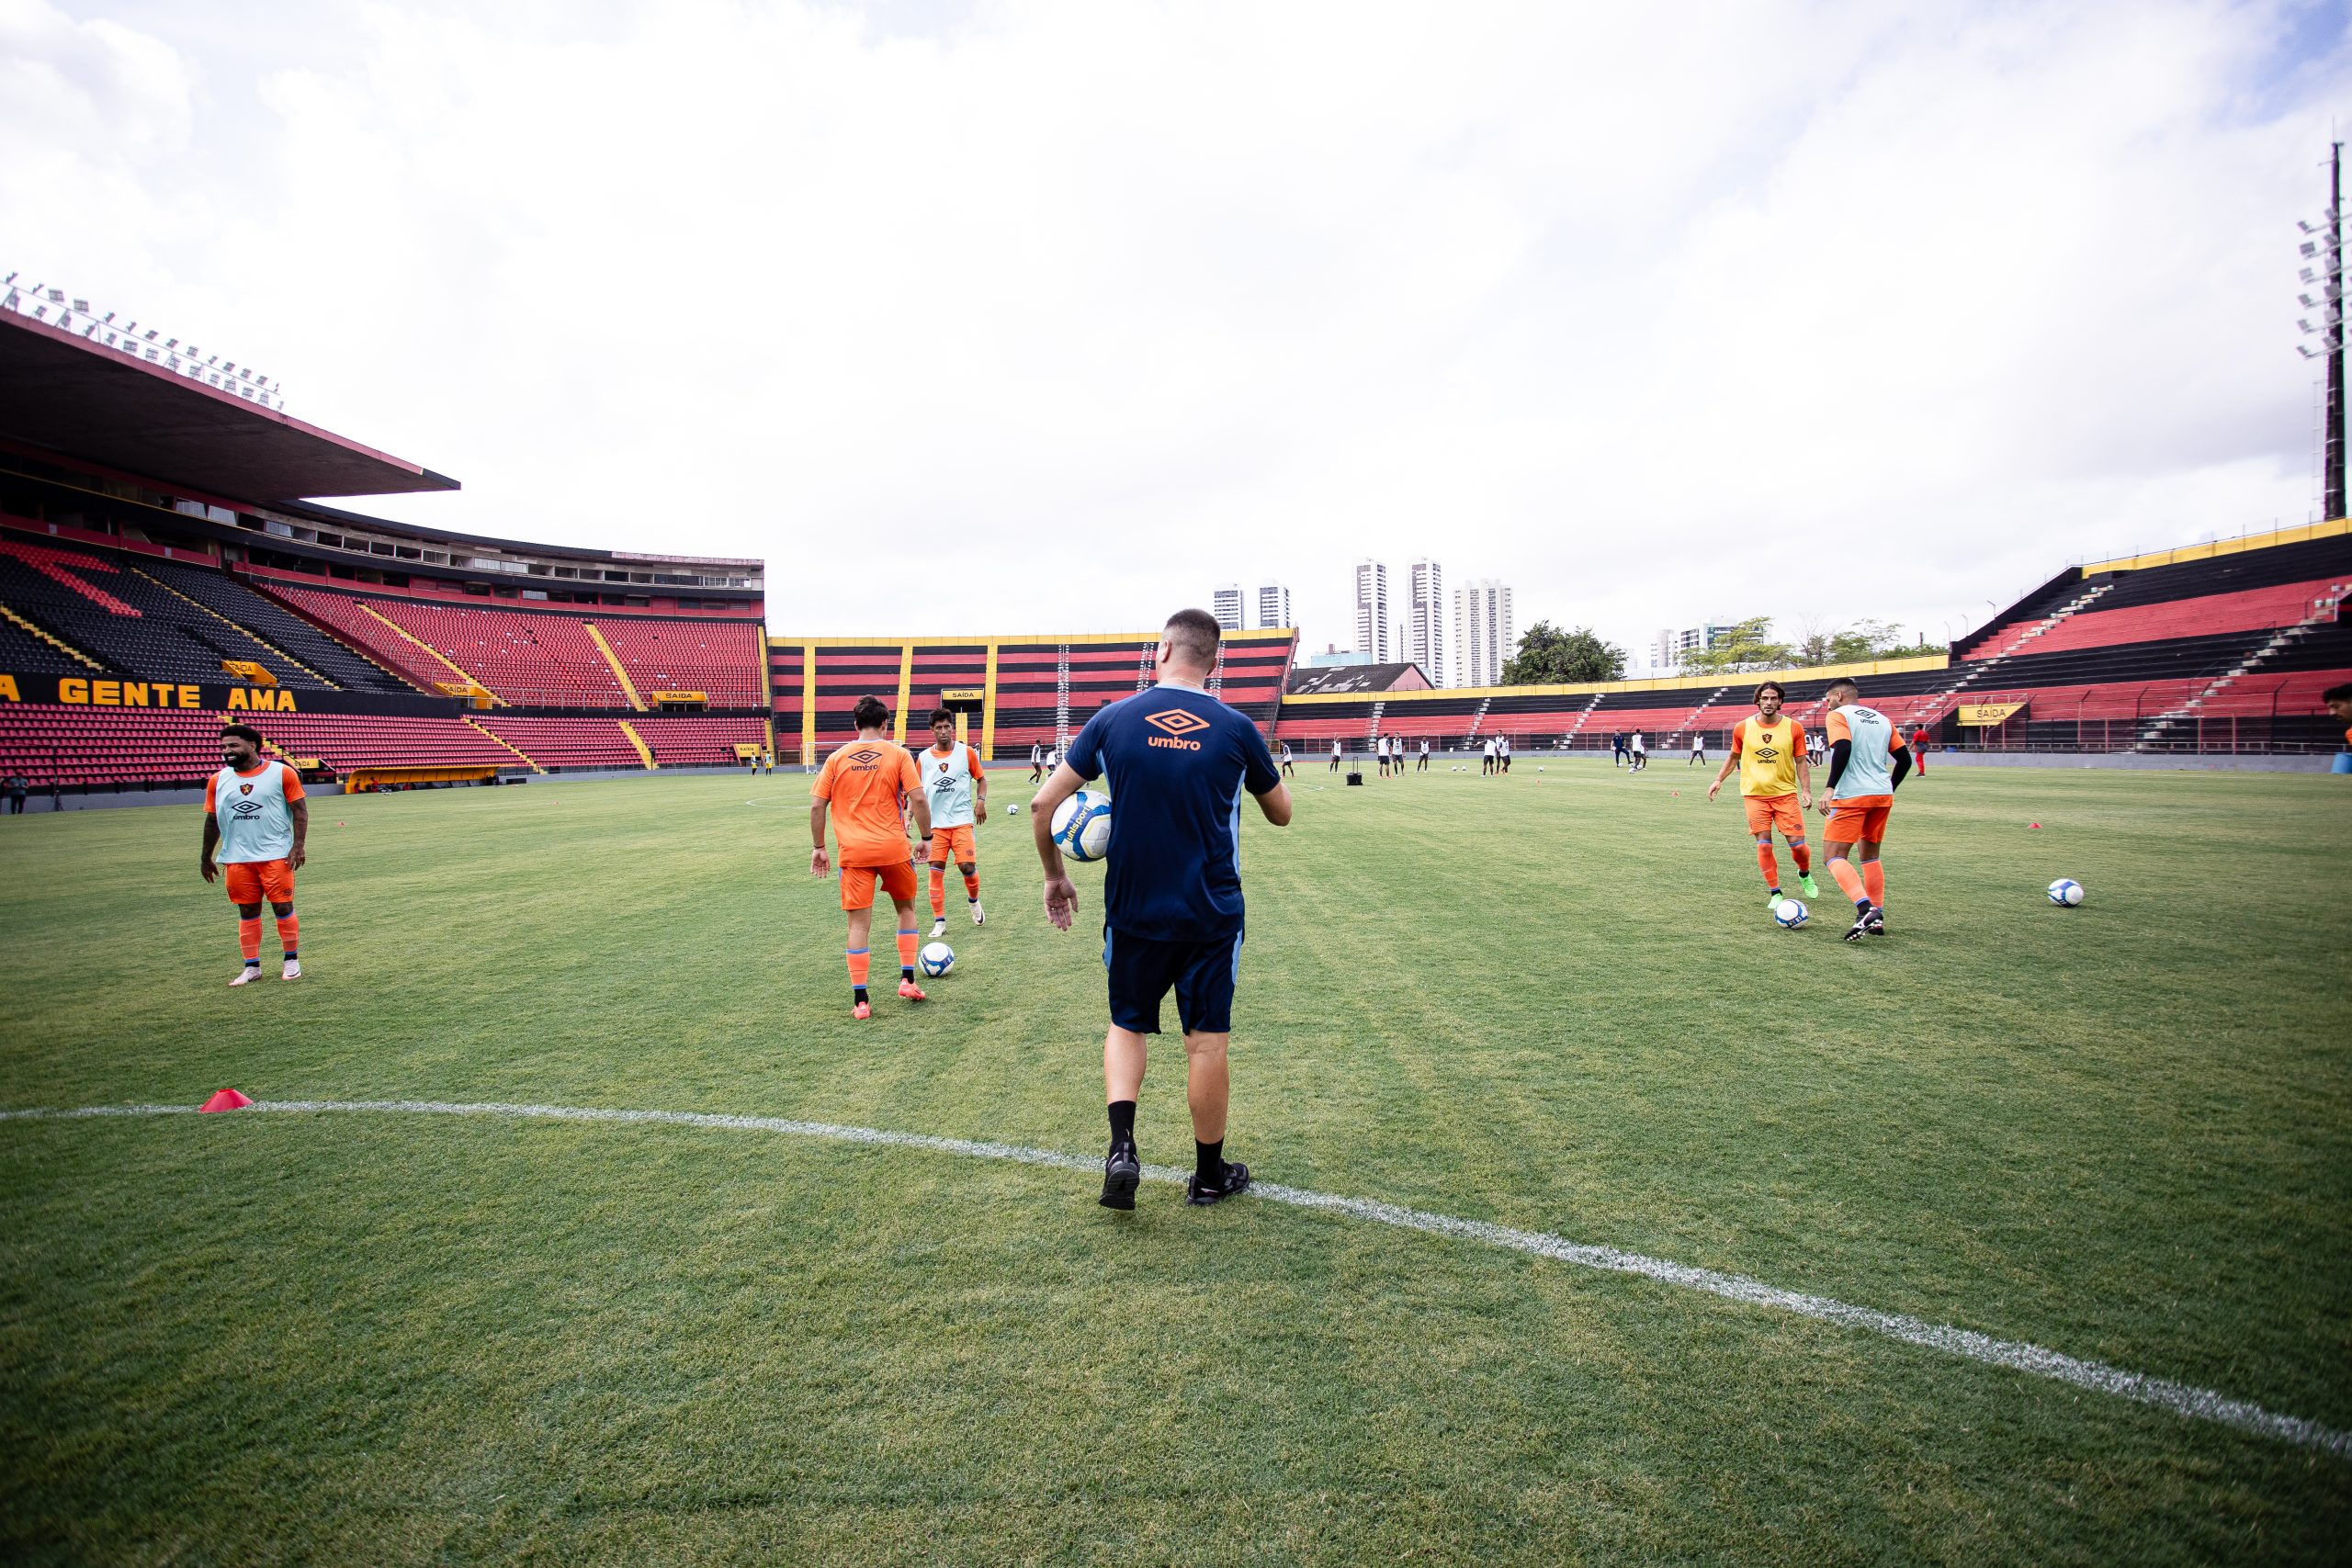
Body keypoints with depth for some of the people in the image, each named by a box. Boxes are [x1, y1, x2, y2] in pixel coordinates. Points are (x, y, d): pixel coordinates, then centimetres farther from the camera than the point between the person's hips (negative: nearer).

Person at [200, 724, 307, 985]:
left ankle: (292, 961, 14)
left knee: (283, 908, 0)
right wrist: (205, 858, 16)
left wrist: (298, 846, -10)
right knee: (247, 912, 8)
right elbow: (212, 821, 14)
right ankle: (252, 967, 15)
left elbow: (300, 810, -2)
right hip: (237, 860, 3)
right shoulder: (218, 780, 7)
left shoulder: (281, 773, -3)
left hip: (276, 855, -3)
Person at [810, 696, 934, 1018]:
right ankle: (907, 980, 17)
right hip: (893, 847, -1)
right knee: (906, 909, 21)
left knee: (859, 923, 4)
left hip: (853, 852, 1)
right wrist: (926, 838, 4)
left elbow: (817, 805, 2)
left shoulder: (837, 758, 5)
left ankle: (860, 1001, 3)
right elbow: (919, 799, -8)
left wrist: (819, 847, 11)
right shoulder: (898, 754, -1)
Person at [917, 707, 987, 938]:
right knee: (936, 869, -2)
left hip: (962, 820, -2)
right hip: (935, 822, 2)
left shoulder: (966, 752, 1)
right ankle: (939, 921, 7)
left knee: (967, 865, -11)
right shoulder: (924, 757, 5)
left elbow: (981, 779, 11)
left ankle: (974, 901, 21)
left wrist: (981, 801, -5)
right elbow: (918, 790, 14)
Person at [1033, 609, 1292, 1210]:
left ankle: (1122, 1146, 3)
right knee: (1207, 1042, 10)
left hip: (1132, 912, 1)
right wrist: (1269, 773, 28)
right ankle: (1209, 1175, 24)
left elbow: (1043, 804, -3)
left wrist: (1054, 877, 10)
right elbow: (1281, 813, 8)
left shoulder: (1114, 719, -5)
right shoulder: (1236, 728, -6)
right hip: (1212, 914, 0)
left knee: (1127, 1026, 20)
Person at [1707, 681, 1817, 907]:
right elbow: (1733, 757, 14)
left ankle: (1805, 875, 30)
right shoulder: (1742, 728, 0)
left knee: (1797, 844, -3)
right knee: (1764, 846, -5)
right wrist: (1718, 780, 4)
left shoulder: (1794, 728, -1)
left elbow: (1801, 762, 4)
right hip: (1754, 795, 0)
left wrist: (1806, 791, -6)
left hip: (1786, 794, 0)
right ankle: (1775, 893, 8)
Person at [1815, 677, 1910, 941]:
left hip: (1851, 795, -7)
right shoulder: (1882, 719, 18)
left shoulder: (1837, 715, -1)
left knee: (1836, 857, -6)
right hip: (1883, 795, 7)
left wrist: (1830, 788, -21)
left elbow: (1843, 748, -19)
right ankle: (1877, 918, 18)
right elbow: (1904, 759, 15)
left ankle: (1866, 909, -26)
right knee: (1870, 856, 19)